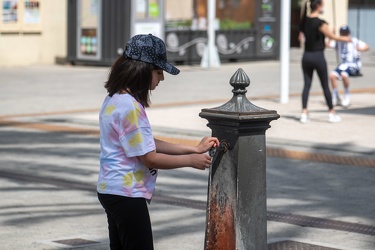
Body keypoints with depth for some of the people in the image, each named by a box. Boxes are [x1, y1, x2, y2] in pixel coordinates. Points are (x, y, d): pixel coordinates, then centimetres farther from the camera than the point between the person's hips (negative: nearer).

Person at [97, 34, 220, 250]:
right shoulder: (129, 107, -21)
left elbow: (148, 144, 14)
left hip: (114, 191, 10)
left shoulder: (116, 100, 10)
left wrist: (194, 149, 11)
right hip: (127, 195, -10)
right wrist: (190, 160, -5)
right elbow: (150, 158, -18)